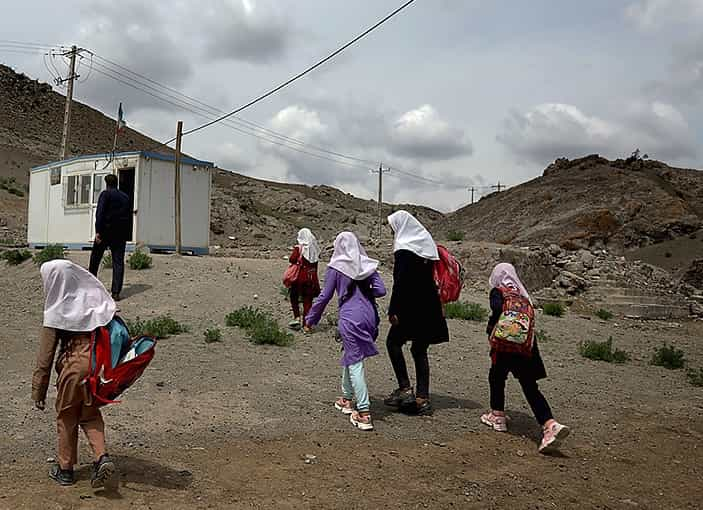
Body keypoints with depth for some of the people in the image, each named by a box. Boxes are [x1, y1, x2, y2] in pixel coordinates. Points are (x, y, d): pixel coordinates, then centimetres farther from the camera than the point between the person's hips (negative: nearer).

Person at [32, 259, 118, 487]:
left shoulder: (55, 315, -11)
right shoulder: (95, 299, -2)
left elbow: (45, 359, -7)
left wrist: (38, 391, 2)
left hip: (73, 368, -4)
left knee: (66, 418, 17)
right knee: (90, 414, 22)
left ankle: (65, 469, 30)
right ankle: (102, 457, 4)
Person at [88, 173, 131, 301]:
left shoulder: (106, 194, -2)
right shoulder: (126, 197, 14)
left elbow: (100, 213, -14)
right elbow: (129, 217, 16)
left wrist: (98, 231, -16)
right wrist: (127, 235, 18)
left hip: (106, 231, -4)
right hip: (121, 233, 4)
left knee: (95, 258, 13)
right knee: (118, 262, 1)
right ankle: (116, 292, -4)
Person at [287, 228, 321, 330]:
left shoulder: (299, 248, -10)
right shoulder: (315, 248, 2)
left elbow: (292, 260, -15)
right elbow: (316, 262, 5)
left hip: (300, 276, -3)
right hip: (312, 277, 4)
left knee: (294, 297, 16)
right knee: (308, 300, 9)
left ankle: (297, 317, 3)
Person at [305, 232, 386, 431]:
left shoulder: (336, 267, -2)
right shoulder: (367, 265, 8)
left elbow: (325, 296, -1)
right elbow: (381, 290, 2)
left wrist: (310, 319, 10)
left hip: (350, 318, -5)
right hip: (369, 315, 5)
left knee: (354, 363, -3)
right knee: (350, 356, 23)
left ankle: (364, 414, -7)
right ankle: (347, 399, 34)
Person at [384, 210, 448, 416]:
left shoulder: (404, 249, -13)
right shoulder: (427, 245, 12)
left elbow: (400, 283, -18)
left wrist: (393, 310, -16)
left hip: (410, 307, -7)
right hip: (429, 307, 8)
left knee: (393, 342, 8)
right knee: (420, 350, 11)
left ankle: (405, 389, 0)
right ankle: (422, 398, 11)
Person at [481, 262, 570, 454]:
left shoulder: (498, 292, 4)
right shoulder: (523, 295, 21)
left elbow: (497, 309, -16)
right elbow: (531, 315, 16)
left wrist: (490, 328, -3)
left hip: (505, 344, -5)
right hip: (527, 346, 5)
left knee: (496, 377, 17)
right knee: (530, 387, 4)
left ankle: (498, 416, 26)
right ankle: (550, 424, -10)